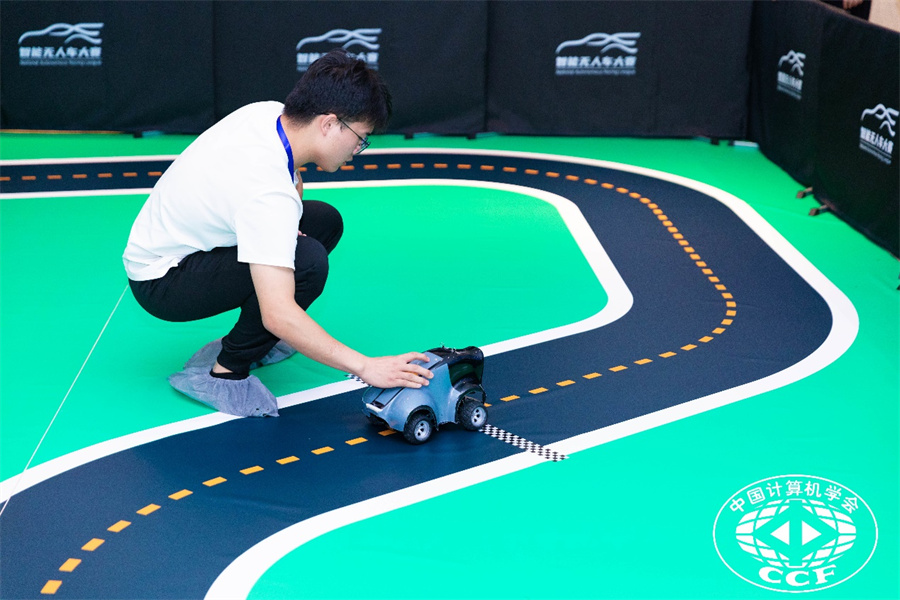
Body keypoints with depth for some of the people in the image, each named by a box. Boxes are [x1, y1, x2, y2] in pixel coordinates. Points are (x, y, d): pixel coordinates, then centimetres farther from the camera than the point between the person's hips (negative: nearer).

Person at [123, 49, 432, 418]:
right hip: (161, 282, -10)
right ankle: (221, 375, -14)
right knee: (308, 261, -31)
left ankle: (256, 338, 13)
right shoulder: (269, 192, -35)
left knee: (325, 221, 8)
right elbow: (278, 314, -40)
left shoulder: (270, 112, -8)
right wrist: (364, 367, -37)